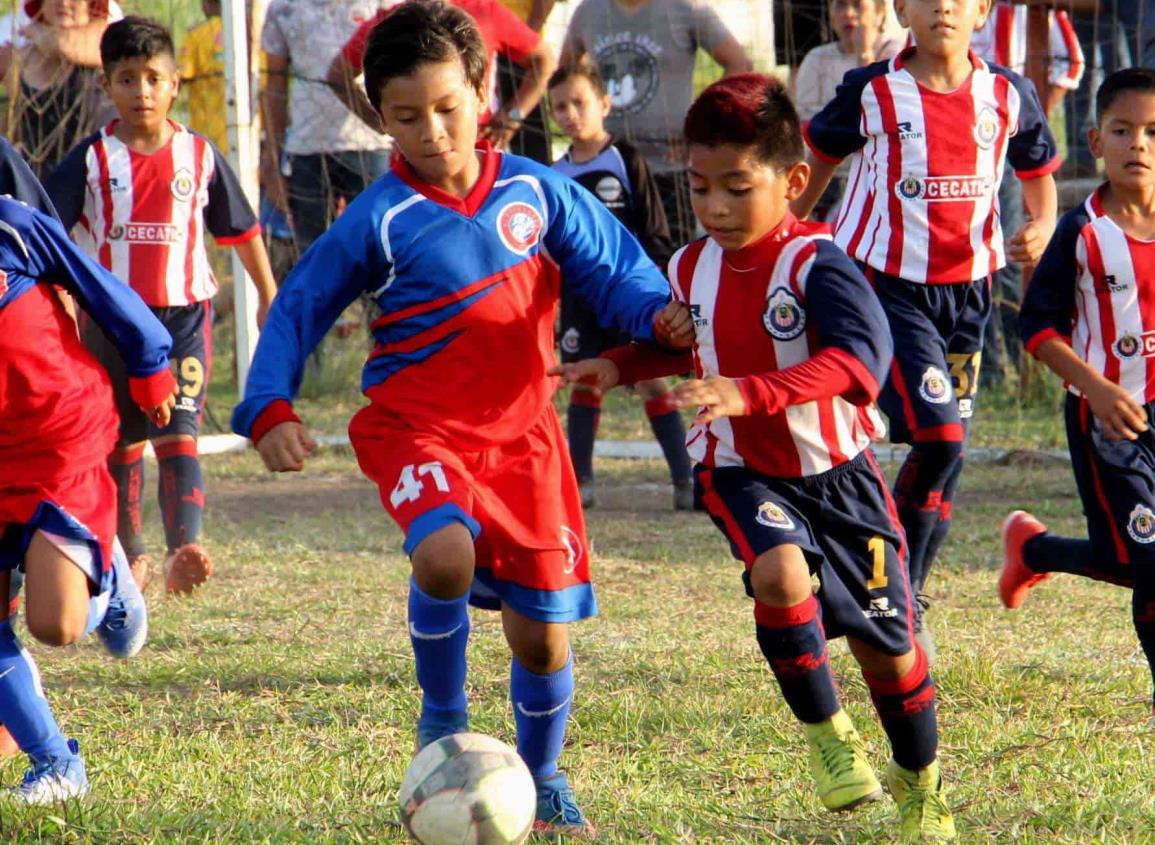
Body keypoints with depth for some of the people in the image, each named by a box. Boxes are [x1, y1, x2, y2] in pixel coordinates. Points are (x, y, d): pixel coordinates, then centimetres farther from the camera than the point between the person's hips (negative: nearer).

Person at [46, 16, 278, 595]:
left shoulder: (200, 156, 1)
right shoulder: (92, 160, -3)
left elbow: (241, 228, 13)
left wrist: (268, 296, 19)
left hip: (183, 314, -1)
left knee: (178, 433, -16)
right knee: (120, 443, 12)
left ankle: (184, 552, -29)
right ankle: (130, 553, 28)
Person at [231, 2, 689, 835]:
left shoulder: (536, 192, 0)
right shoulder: (378, 221, -8)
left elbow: (613, 265, 8)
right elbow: (297, 311, -2)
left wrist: (660, 314, -13)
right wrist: (270, 411, -14)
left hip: (521, 430, 3)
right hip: (417, 428, -3)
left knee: (544, 634, 4)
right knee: (445, 557, -33)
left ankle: (542, 775, 34)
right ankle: (443, 719, -5)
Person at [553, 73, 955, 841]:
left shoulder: (814, 264, -21)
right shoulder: (691, 268, -1)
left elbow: (863, 358, -36)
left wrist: (751, 393, -46)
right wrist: (619, 365, 3)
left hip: (836, 470, -3)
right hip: (741, 470, 3)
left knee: (884, 642, 7)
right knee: (781, 573, -30)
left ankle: (921, 781, 34)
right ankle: (826, 734, -8)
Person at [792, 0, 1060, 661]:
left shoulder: (1009, 96, 2)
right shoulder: (872, 93, -6)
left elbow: (1040, 176, 15)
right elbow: (820, 158, 10)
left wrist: (1040, 230, -6)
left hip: (969, 290, 4)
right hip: (890, 285, -4)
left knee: (947, 450, 6)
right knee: (941, 435, -18)